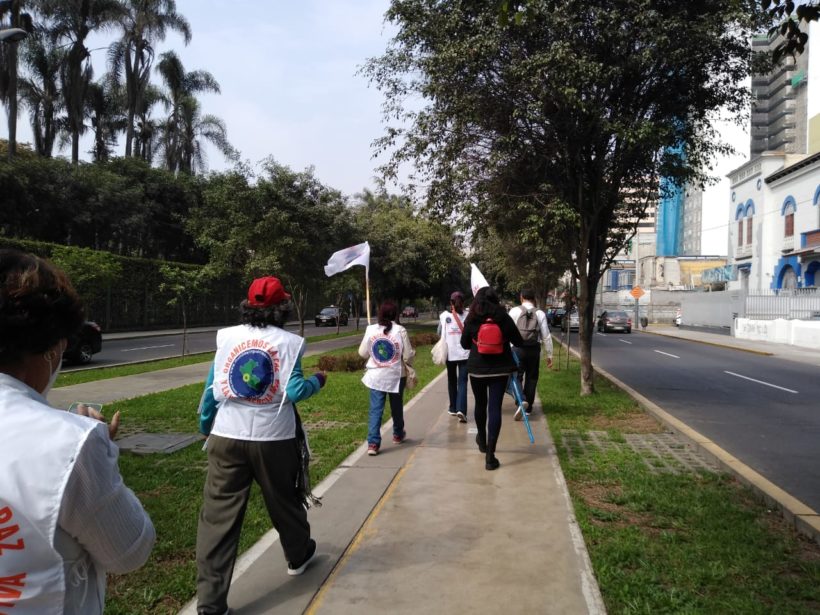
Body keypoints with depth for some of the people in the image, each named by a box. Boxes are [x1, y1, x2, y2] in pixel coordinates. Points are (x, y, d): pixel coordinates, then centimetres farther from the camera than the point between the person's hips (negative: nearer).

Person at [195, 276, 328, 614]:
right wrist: (317, 381, 6)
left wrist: (205, 424, 18)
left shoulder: (226, 336, 1)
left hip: (227, 437, 1)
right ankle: (298, 556, 45)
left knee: (219, 515, 5)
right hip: (273, 438, -1)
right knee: (285, 501, 21)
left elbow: (211, 386, 4)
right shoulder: (288, 342, -7)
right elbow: (293, 391, -13)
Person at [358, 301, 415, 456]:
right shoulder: (400, 330, -12)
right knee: (397, 407, 19)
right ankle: (398, 434, 38)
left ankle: (373, 443, -6)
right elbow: (408, 355, -11)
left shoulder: (371, 329, -6)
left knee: (375, 409, 2)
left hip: (375, 376, 1)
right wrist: (409, 363, 11)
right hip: (396, 376, 0)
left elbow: (362, 353, 1)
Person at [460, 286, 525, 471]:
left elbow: (464, 344, 5)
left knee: (480, 404, 21)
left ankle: (482, 440, 42)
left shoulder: (471, 320, -5)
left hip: (477, 369, 1)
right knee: (495, 408, -1)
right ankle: (490, 455, -6)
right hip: (500, 369, -1)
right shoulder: (504, 318, -5)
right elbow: (518, 342, 3)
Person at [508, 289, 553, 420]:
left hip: (518, 349, -2)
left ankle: (521, 401, -24)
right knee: (531, 378, 13)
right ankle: (528, 408, 20)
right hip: (534, 350, 2)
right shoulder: (540, 313, 3)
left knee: (517, 376, 1)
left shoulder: (515, 311, -1)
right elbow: (546, 336, 3)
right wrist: (549, 355, 10)